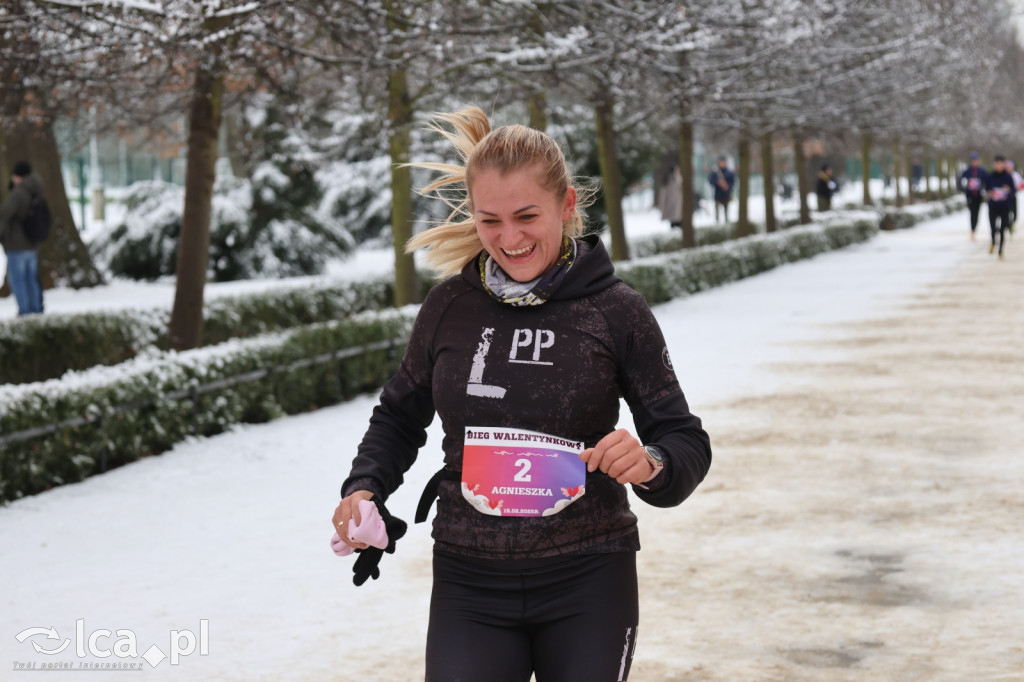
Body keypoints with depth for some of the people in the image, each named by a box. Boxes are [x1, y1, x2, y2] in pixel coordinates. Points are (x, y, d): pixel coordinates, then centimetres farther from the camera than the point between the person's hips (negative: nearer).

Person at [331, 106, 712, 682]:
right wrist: (364, 487, -2)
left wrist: (651, 463, -24)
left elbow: (686, 443, -2)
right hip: (469, 585, 1)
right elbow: (401, 416, 16)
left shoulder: (615, 311, -6)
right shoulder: (452, 305, 1)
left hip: (587, 586, -1)